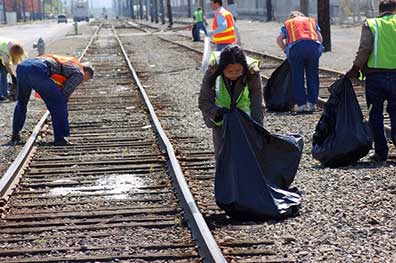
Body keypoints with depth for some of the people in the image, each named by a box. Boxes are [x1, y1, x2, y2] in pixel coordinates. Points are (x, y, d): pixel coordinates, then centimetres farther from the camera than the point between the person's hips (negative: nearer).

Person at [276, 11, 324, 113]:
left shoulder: (287, 23, 28)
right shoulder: (311, 21, 32)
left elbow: (279, 39, 13)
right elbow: (320, 38, 19)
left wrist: (286, 51, 23)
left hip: (296, 46, -1)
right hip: (313, 46, 1)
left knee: (297, 77, 8)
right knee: (312, 76, 12)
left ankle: (301, 104, 5)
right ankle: (311, 103, 11)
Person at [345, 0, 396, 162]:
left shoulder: (370, 24, 0)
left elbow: (365, 48, -9)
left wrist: (355, 69, -1)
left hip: (375, 74, -1)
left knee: (376, 114, 7)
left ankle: (380, 152, 7)